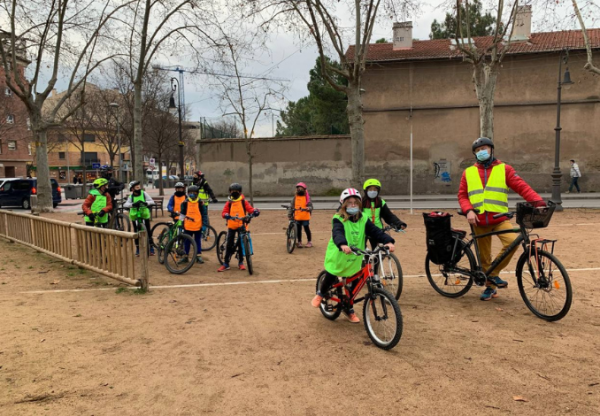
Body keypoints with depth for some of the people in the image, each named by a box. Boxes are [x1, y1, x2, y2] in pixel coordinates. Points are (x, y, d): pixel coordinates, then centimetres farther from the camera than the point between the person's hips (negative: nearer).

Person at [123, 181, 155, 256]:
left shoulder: (144, 194, -4)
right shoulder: (131, 196, -4)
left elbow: (152, 201, -14)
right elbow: (125, 205, -20)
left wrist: (146, 203, -35)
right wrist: (133, 204, -39)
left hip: (145, 215, 0)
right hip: (135, 216, 1)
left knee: (148, 230, -3)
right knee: (136, 232, 5)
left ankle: (151, 247, 9)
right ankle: (137, 248, 18)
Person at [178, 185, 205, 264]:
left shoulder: (200, 202, -2)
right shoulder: (185, 202, 2)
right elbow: (182, 213, 9)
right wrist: (181, 225, 6)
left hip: (198, 226, -1)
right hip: (187, 226, 2)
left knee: (198, 241, 8)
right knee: (187, 241, 9)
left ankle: (199, 256, 15)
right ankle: (185, 256, 17)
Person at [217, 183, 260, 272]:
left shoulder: (243, 202, 3)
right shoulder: (229, 202, 4)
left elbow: (250, 208, -8)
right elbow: (224, 212, -4)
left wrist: (255, 211, -30)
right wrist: (226, 215, -28)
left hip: (241, 226, 0)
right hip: (231, 226, 0)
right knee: (229, 245, -1)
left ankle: (241, 262, 22)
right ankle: (226, 264, 6)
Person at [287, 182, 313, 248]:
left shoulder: (307, 197, 0)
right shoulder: (295, 197, 8)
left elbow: (310, 206, -5)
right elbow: (291, 206, 9)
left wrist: (308, 208, -27)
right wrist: (289, 215, 2)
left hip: (305, 217, -3)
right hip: (297, 217, 3)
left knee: (307, 229, 5)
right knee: (298, 230, 10)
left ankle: (309, 242, 19)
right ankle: (299, 242, 23)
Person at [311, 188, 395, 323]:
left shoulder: (364, 219, -3)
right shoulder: (339, 219, -16)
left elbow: (376, 232, -13)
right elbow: (337, 233, -35)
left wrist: (388, 241, -32)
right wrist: (343, 245, -56)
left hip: (355, 260, 4)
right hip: (338, 257, -4)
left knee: (353, 287, 9)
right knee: (330, 279, 0)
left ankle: (348, 309, 33)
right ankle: (320, 293, 36)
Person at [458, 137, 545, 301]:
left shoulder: (504, 169, 6)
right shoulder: (468, 172, 11)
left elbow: (521, 186, -3)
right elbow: (462, 195, 8)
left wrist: (537, 201, -18)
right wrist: (468, 211, -10)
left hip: (500, 219, -1)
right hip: (479, 221, 2)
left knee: (512, 241, -27)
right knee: (484, 256, 7)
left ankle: (494, 273, -7)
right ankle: (490, 287, 25)